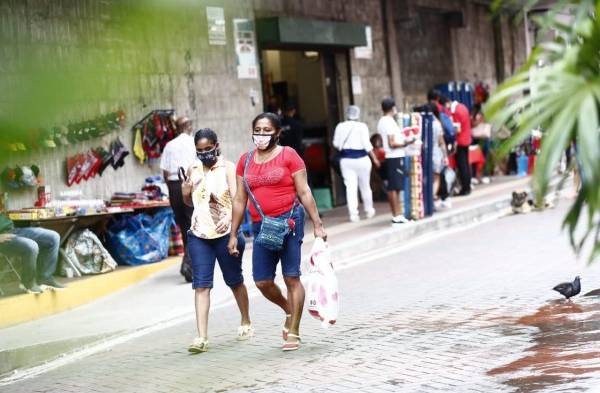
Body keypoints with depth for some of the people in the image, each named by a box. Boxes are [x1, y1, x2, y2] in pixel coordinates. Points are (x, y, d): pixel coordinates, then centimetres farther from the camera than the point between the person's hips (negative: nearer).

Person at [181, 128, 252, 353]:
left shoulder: (227, 167, -5)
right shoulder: (193, 170, 10)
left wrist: (229, 219, -37)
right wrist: (185, 192, -2)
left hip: (225, 234, -3)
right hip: (199, 235, 3)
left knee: (235, 281, 13)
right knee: (201, 285, -7)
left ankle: (246, 323, 35)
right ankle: (202, 337, -12)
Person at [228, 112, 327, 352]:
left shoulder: (288, 155, -1)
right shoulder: (245, 160, 11)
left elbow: (304, 192, -2)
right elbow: (240, 200, 13)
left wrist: (317, 224, -5)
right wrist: (233, 234, 11)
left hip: (289, 220, -4)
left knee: (291, 277, -2)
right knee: (262, 281, 3)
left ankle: (293, 332, 8)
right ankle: (289, 311, 31)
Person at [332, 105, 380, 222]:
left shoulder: (340, 126, 0)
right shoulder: (362, 126, -9)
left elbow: (336, 143, 4)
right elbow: (367, 145, -12)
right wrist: (375, 159, -6)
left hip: (346, 159, 1)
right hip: (361, 158, -1)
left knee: (350, 187, 0)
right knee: (365, 186, 14)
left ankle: (353, 214, -9)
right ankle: (369, 210, 28)